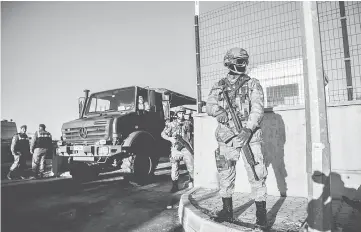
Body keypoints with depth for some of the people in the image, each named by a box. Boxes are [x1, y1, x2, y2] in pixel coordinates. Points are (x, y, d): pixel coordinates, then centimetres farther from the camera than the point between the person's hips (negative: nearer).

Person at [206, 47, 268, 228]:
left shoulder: (253, 84, 4)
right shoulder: (219, 86, 12)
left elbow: (257, 110, -7)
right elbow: (209, 106, 2)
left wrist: (248, 130, -21)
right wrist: (218, 110, -21)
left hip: (249, 136, -2)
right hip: (226, 137, 3)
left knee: (257, 175, -2)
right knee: (225, 176, 9)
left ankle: (261, 213, 15)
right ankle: (227, 211, 25)